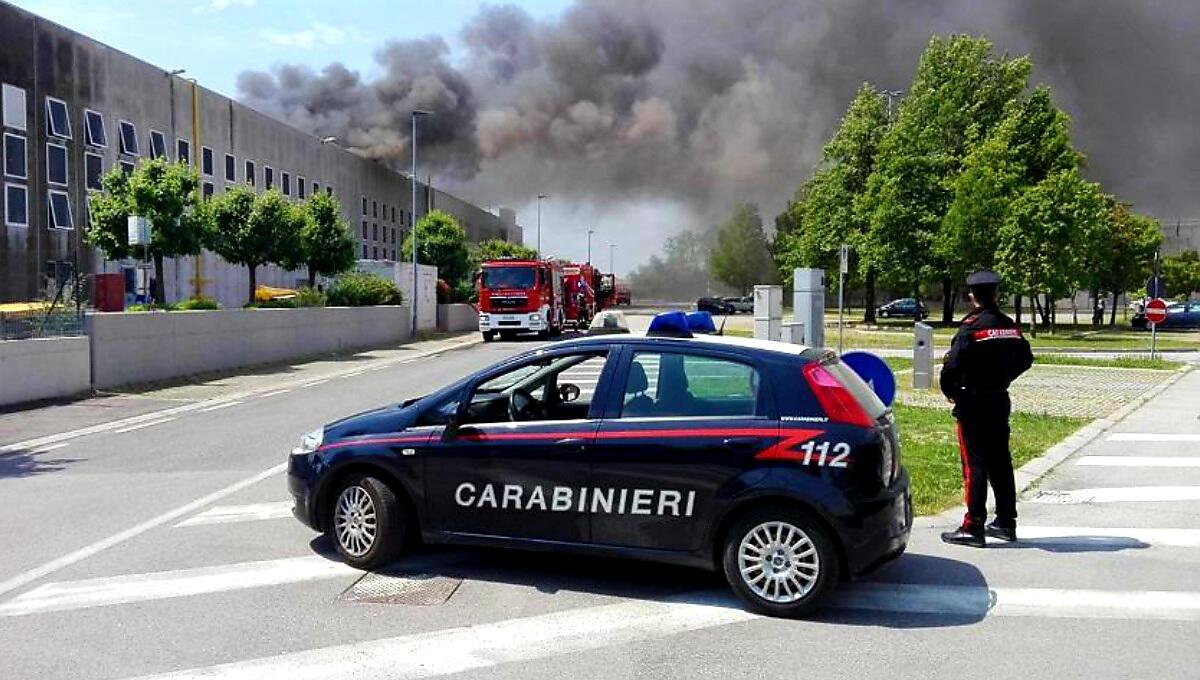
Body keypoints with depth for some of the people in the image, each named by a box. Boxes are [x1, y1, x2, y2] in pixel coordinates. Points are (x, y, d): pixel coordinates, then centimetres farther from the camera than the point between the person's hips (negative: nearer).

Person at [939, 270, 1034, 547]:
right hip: (1001, 400, 7)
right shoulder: (1010, 326, 7)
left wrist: (949, 391, -6)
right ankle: (1006, 522, 23)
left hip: (973, 403, -7)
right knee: (1000, 462, 14)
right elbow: (1025, 359, 17)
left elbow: (953, 365, -23)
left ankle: (973, 527, 0)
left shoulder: (971, 327, -16)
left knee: (974, 463, -3)